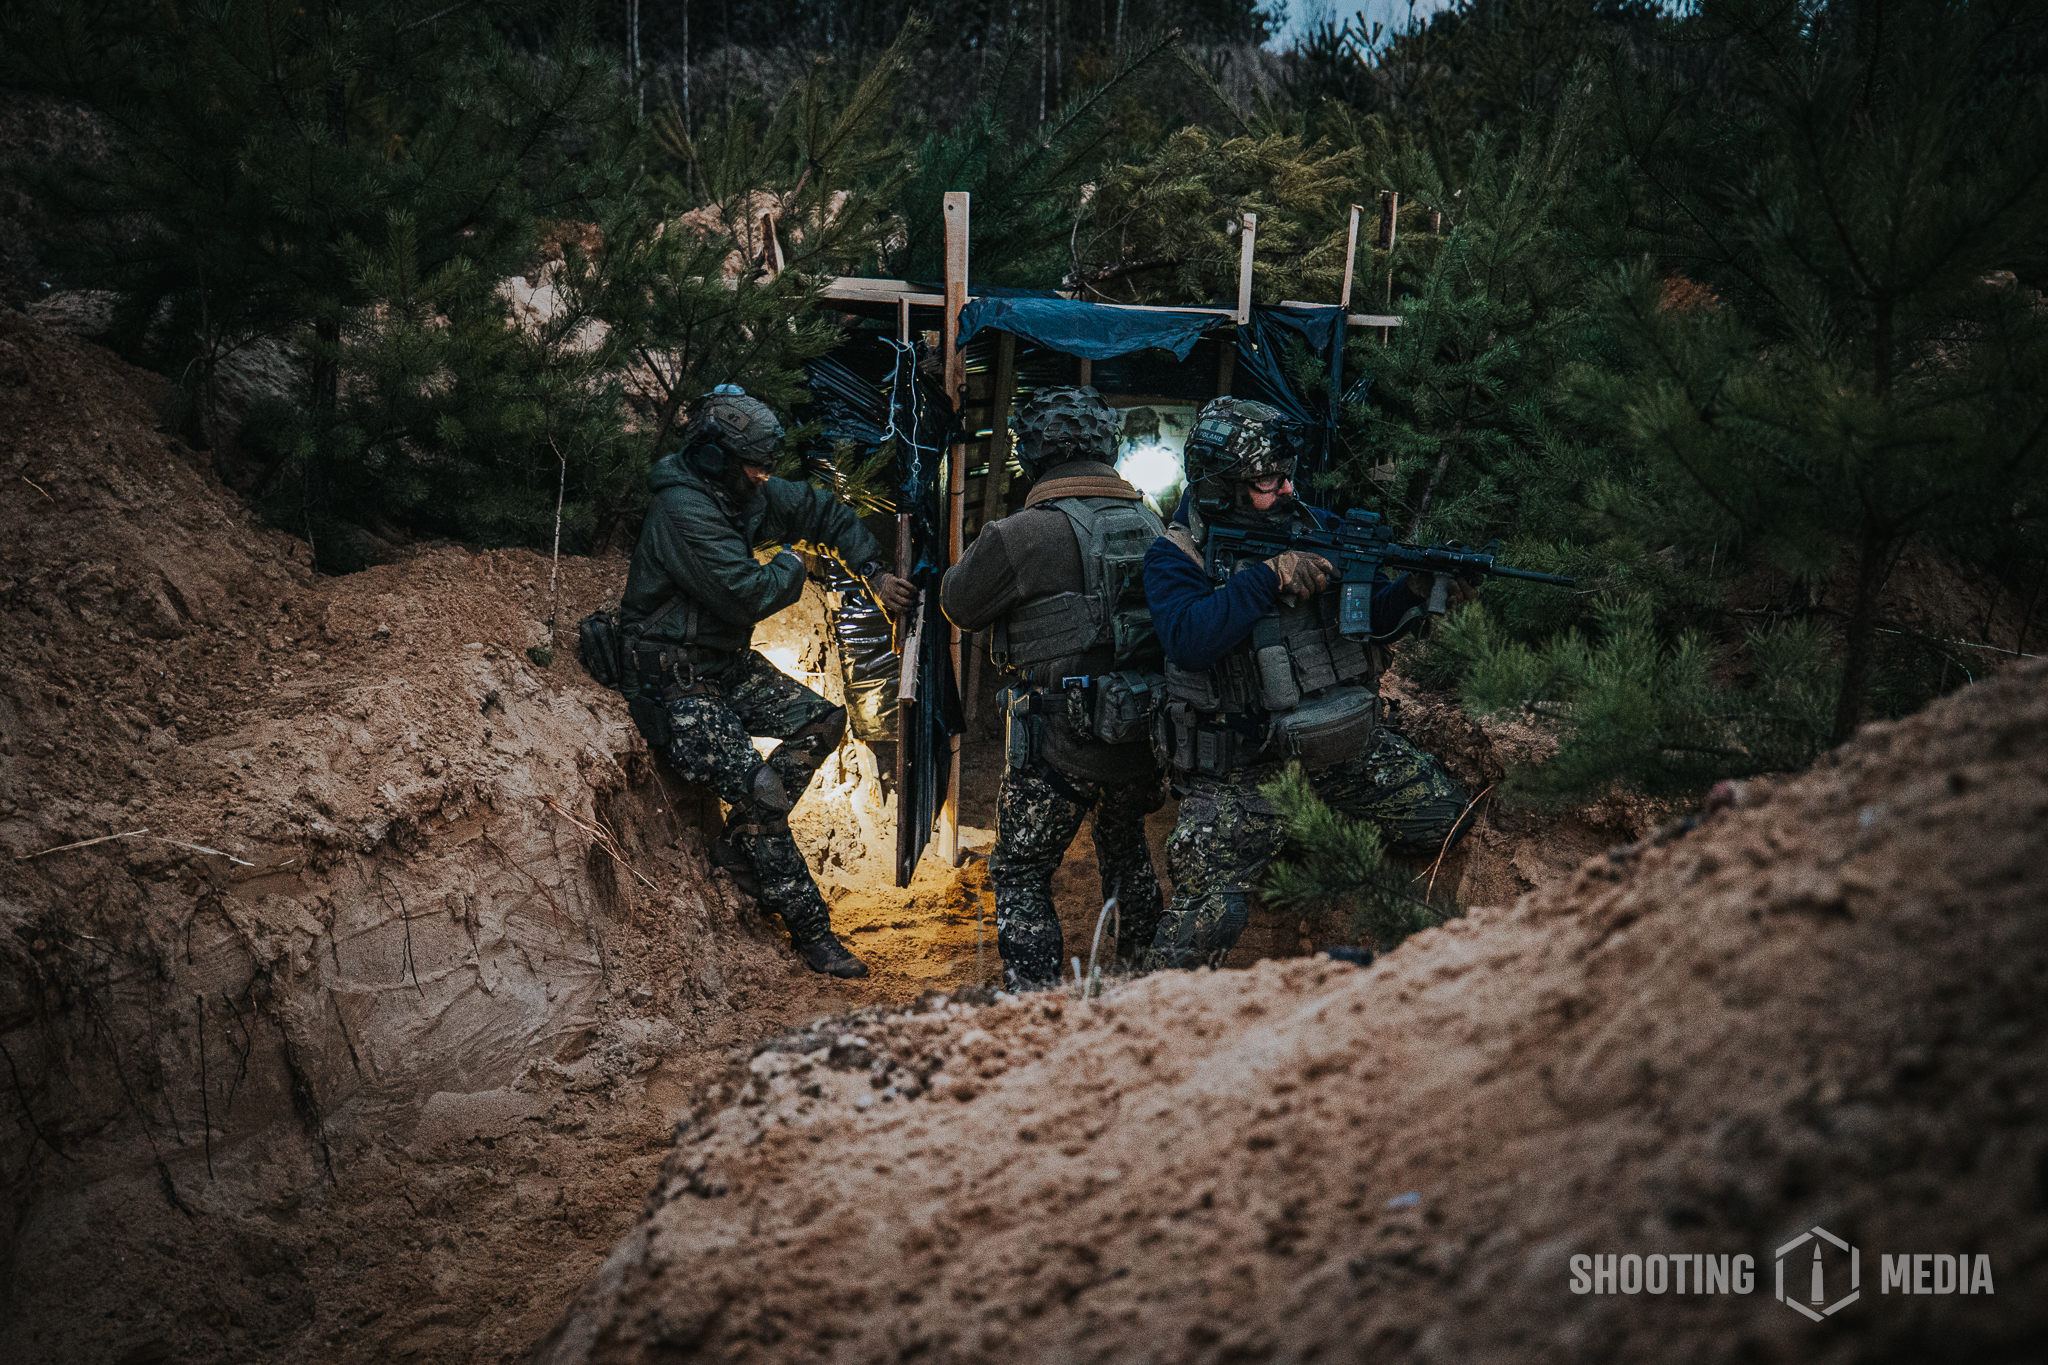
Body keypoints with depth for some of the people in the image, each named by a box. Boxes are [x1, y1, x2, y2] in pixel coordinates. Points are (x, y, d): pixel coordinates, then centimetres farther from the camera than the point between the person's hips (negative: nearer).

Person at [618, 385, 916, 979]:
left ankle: (738, 844, 6)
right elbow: (748, 594, -29)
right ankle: (810, 931, -7)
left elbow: (826, 511, 17)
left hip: (727, 665, 9)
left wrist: (875, 574, 8)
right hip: (675, 683, -9)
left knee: (823, 722, 0)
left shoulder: (751, 493, 3)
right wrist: (792, 566, -8)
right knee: (759, 790, -20)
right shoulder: (684, 511, -24)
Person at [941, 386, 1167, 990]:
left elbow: (958, 605, 0)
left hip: (1061, 744, -6)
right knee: (1126, 847, 29)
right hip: (1145, 734, 6)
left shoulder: (1022, 537, -15)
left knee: (1021, 877, 8)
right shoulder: (1153, 523, 3)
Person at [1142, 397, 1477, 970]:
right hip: (1241, 766, -5)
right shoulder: (1177, 555, -8)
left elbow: (1374, 621, 9)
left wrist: (1416, 590, -12)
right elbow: (1189, 642, -26)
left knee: (1447, 817, 1)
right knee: (1204, 919, -11)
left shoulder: (1315, 526, 6)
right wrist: (1270, 578, -28)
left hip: (1343, 739, 5)